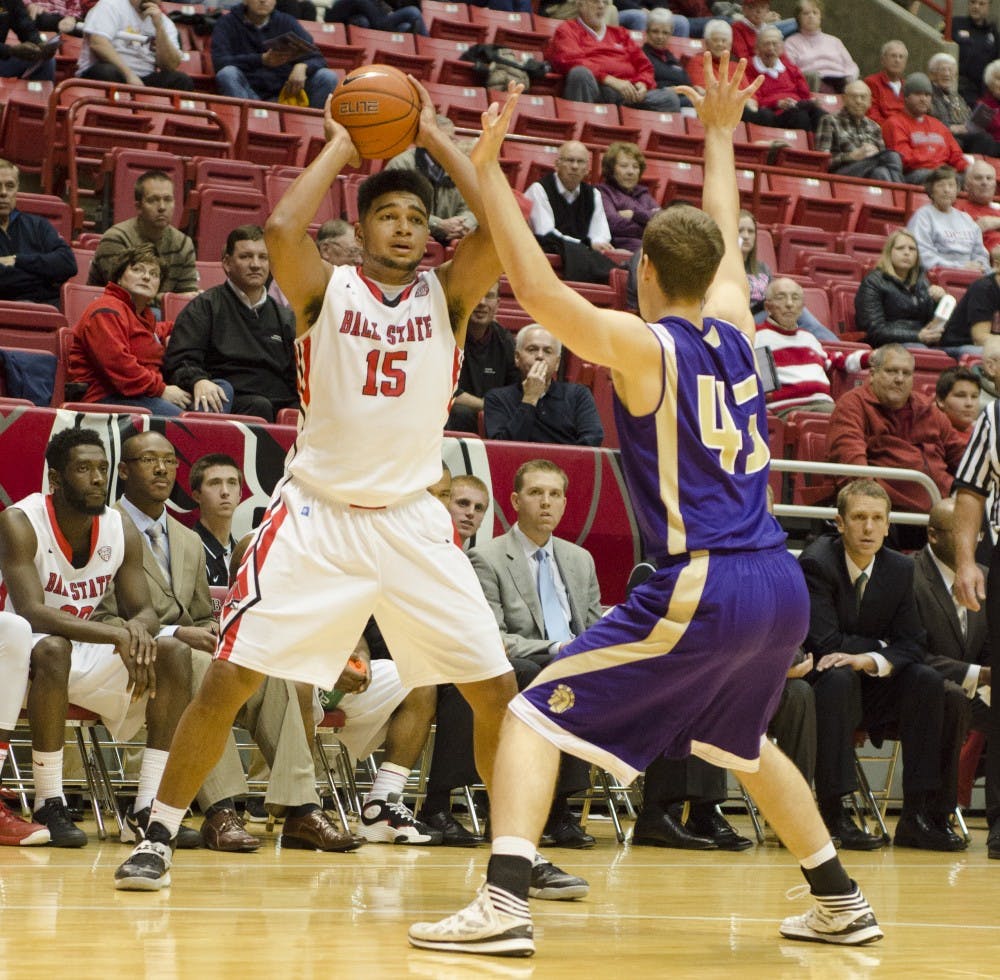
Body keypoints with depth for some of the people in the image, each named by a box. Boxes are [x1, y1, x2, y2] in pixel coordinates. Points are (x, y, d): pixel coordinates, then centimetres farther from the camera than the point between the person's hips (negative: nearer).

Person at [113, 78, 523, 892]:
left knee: (497, 689, -1)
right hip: (318, 512, -2)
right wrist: (340, 145, -11)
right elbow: (281, 229, -24)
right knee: (229, 679, -8)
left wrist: (436, 139, -7)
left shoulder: (447, 294, 2)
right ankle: (159, 836, 8)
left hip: (412, 518, 2)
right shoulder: (326, 289, -2)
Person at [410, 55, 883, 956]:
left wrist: (489, 173, -11)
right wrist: (720, 134, 41)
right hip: (781, 587, 7)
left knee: (536, 718, -2)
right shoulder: (732, 325, 10)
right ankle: (842, 904, 37)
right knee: (741, 743, 32)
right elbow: (724, 237, 29)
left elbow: (538, 290, -17)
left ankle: (504, 905, -18)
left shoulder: (642, 345, -8)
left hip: (700, 591, -7)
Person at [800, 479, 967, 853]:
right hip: (817, 683, -5)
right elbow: (827, 646, -22)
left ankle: (921, 814, -19)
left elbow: (913, 646, -3)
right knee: (839, 677, -37)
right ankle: (833, 813, -37)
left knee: (930, 683, -19)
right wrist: (882, 648, -12)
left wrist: (872, 661, -23)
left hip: (871, 689, 5)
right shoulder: (816, 563, -15)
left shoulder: (900, 569, 2)